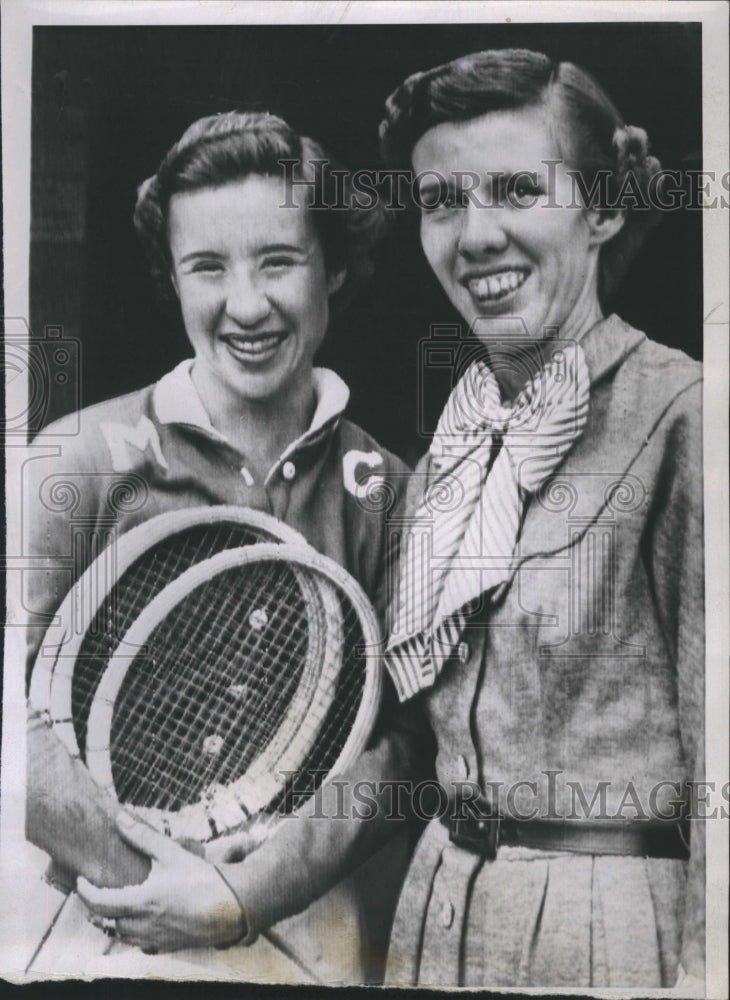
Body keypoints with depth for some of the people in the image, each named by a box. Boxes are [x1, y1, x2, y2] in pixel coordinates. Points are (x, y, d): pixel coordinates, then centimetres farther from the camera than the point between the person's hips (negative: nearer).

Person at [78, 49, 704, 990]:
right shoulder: (441, 461, 3)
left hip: (621, 923, -5)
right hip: (438, 909, 6)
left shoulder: (679, 418, -15)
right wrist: (241, 892, 0)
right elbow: (402, 734, 5)